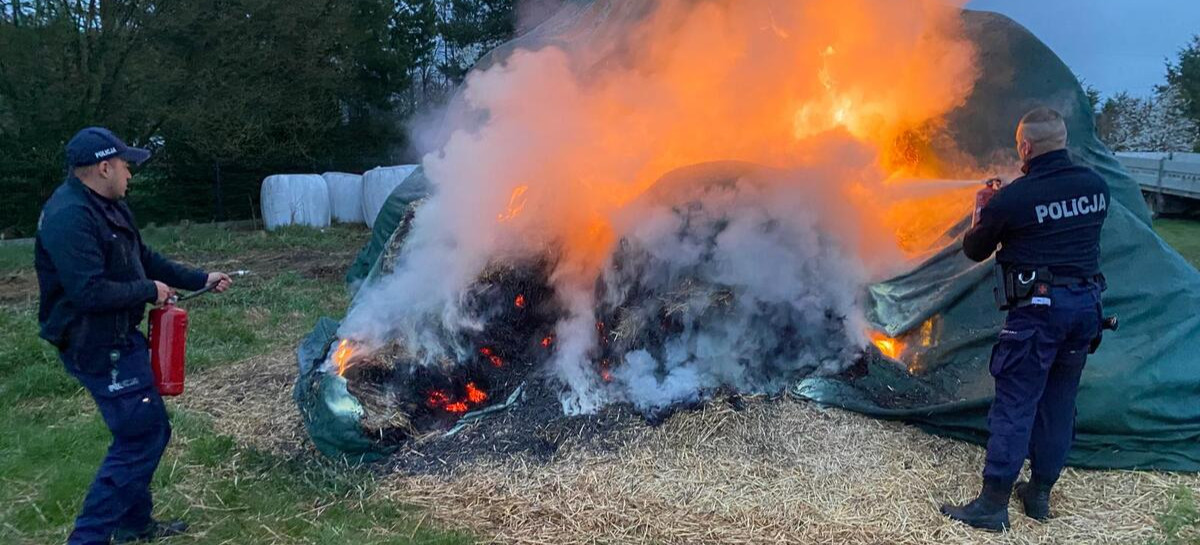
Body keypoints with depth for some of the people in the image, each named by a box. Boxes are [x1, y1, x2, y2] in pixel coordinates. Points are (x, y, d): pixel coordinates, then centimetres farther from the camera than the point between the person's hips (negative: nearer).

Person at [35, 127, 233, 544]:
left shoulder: (107, 207, 10)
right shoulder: (70, 217, -23)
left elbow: (145, 259, 20)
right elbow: (90, 292, -29)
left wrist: (201, 280, 19)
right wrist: (149, 291, -15)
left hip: (119, 339, 11)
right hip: (96, 348, -11)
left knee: (148, 430, 18)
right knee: (140, 438, -7)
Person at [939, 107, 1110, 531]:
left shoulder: (1012, 199, -12)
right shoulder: (1096, 186, 5)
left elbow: (974, 251, 1)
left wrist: (983, 213, 20)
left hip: (1038, 308, -6)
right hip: (1087, 304, 6)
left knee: (1015, 405, -2)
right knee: (1059, 405, 14)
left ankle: (993, 505, 2)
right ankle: (1039, 494, 25)